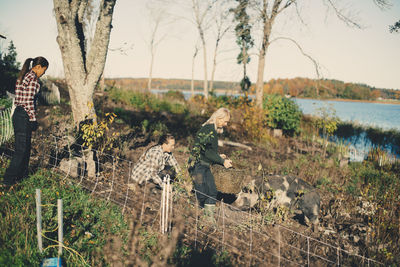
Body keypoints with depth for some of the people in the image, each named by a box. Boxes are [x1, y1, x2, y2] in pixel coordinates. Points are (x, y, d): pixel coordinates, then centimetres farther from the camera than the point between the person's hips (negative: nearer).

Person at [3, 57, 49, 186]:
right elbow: (29, 101, -19)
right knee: (21, 149, -2)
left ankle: (22, 174, 27)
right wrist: (33, 119, -14)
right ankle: (9, 178, 2)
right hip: (25, 116, -10)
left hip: (18, 114, 10)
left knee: (25, 147, 18)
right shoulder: (32, 78, -14)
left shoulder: (23, 76, 16)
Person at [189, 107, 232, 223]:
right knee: (202, 194, -9)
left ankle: (210, 217, 14)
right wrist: (222, 161, -17)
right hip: (198, 165, -10)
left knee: (212, 192, 8)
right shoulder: (209, 129, -15)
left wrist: (218, 156, 13)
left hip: (205, 166, 10)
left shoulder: (212, 129, 16)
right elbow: (208, 152, -20)